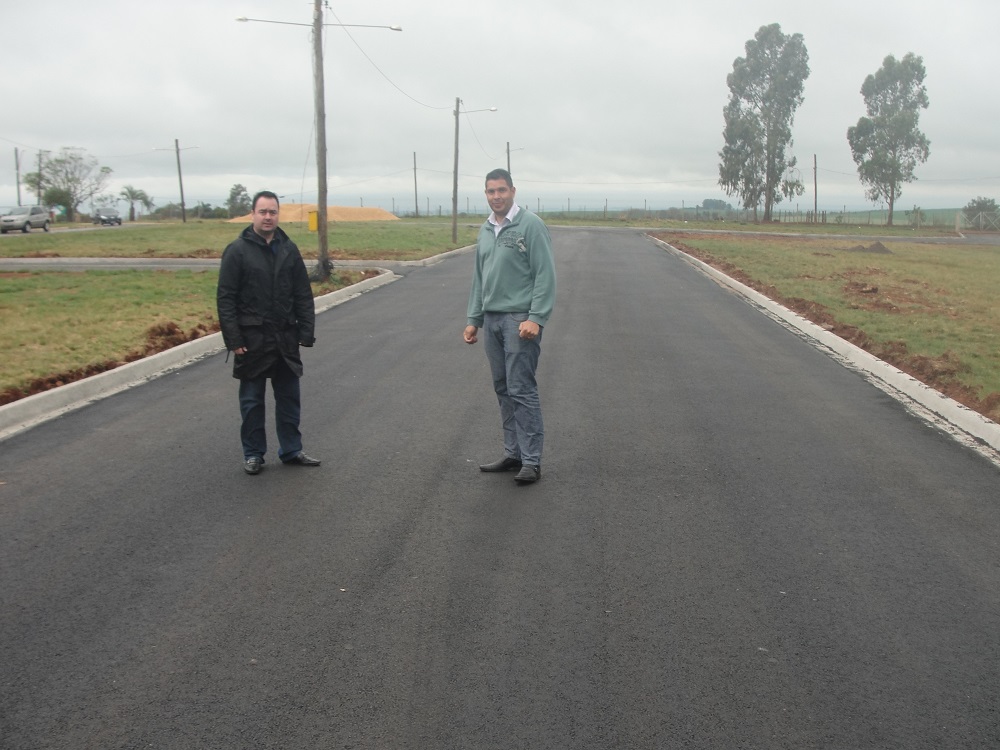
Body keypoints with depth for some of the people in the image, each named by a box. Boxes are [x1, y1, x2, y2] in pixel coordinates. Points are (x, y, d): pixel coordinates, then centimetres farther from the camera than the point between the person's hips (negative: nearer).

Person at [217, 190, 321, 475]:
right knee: (252, 400, 8)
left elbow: (303, 295, 7)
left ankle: (291, 450, 23)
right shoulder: (238, 250, -5)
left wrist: (306, 332, 0)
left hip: (286, 339, 4)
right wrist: (233, 339, -12)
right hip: (252, 340, -3)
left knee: (289, 398, 11)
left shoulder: (289, 249, 6)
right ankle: (253, 454, 20)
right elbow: (225, 298, -7)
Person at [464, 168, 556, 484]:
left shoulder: (531, 225, -8)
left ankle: (531, 461, -1)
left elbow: (545, 274, -12)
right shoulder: (485, 230, 15)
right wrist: (474, 319, 16)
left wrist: (536, 318, -19)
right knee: (503, 390, 10)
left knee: (522, 390, -7)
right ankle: (513, 454, 19)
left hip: (520, 320, -7)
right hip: (491, 320, 7)